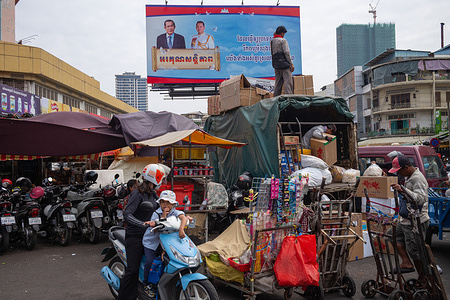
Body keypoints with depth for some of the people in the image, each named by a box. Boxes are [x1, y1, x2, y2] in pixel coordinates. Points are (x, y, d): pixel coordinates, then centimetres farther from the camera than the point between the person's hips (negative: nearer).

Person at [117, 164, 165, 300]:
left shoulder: (153, 194, 11)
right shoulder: (138, 193, -14)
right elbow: (127, 214, -23)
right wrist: (143, 224, -36)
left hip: (148, 234, 8)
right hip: (135, 236, -8)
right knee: (132, 270, -6)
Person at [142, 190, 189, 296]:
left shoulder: (175, 212, -8)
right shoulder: (156, 213, -9)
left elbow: (184, 217, -29)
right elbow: (155, 230, -19)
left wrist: (181, 229, -48)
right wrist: (163, 216, -24)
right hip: (151, 241, -2)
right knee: (150, 261, -16)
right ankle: (146, 284, 6)